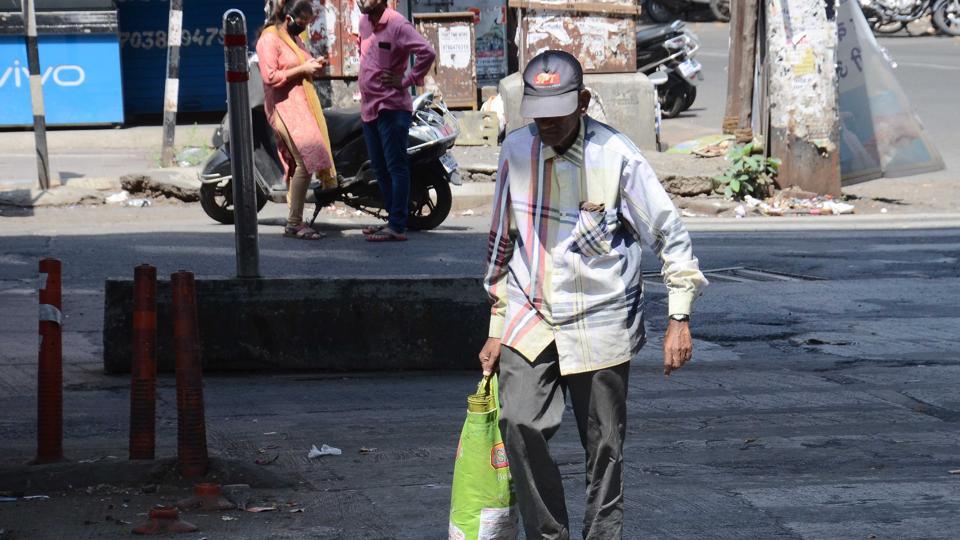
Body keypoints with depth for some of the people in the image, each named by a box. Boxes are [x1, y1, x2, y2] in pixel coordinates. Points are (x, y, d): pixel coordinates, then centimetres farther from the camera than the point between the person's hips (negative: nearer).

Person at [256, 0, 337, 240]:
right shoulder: (269, 40, -9)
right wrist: (302, 69, -17)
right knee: (305, 160, -20)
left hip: (303, 107, 9)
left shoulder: (295, 39, 20)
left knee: (299, 165, 5)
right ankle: (294, 222, -17)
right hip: (285, 107, -9)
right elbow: (270, 77, -18)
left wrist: (314, 67, 12)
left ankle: (295, 222, 7)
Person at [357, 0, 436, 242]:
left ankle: (397, 226, -8)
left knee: (396, 167, -7)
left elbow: (427, 53, -21)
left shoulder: (397, 25, -14)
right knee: (380, 168, 14)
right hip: (368, 107, 9)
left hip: (391, 107, -9)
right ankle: (393, 219, 22)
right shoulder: (364, 23, 12)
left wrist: (406, 81, -16)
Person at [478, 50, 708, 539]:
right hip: (530, 320, 2)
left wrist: (679, 318, -8)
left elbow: (670, 234, -4)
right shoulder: (516, 151, 2)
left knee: (604, 445, 3)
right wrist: (497, 328, 14)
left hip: (600, 322, -2)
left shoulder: (616, 156, -10)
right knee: (519, 424, -15)